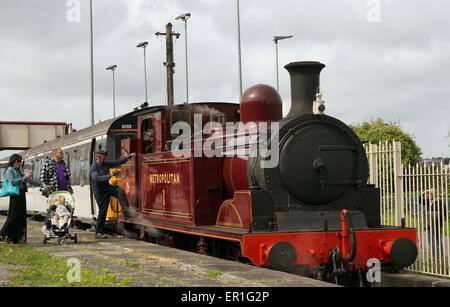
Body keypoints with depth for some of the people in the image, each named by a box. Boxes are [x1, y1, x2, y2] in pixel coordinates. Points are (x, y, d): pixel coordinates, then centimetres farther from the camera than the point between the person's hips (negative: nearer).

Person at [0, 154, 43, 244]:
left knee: (22, 216, 5)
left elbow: (28, 180, 23)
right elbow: (12, 181, -18)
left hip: (22, 195, 8)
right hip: (15, 196, -8)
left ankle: (18, 238, 7)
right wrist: (24, 178, -17)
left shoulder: (18, 171, 21)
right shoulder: (9, 171, -3)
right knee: (14, 216, -8)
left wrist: (40, 184, 20)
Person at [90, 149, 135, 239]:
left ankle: (126, 212, -23)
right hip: (99, 192, -6)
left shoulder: (106, 164, 7)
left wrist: (129, 156, 9)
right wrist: (110, 175, -36)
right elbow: (97, 178, -29)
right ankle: (99, 233, 4)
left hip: (107, 187, 6)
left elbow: (117, 162, 13)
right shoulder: (94, 167, -14)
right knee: (102, 211, -5)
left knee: (120, 191, -21)